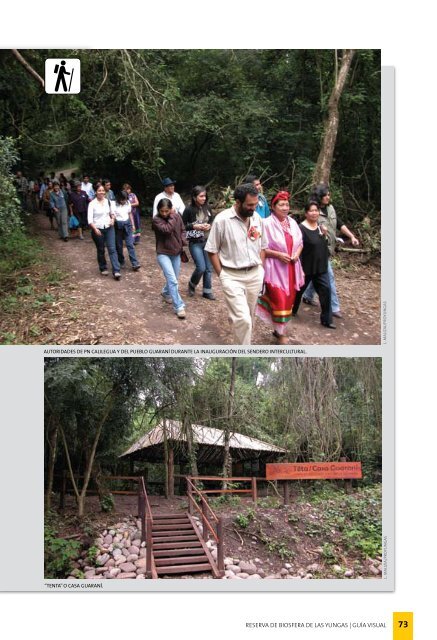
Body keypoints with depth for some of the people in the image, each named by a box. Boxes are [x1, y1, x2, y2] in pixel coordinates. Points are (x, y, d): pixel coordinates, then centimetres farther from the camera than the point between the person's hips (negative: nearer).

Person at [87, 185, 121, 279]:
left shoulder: (108, 201, 4)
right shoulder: (92, 204, -7)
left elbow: (112, 213, 19)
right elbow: (90, 219, -13)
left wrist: (113, 219, -3)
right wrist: (95, 229, -28)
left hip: (109, 228, 2)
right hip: (97, 230, -2)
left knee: (112, 249, -8)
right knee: (101, 250, 10)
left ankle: (116, 271, -12)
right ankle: (103, 268, 30)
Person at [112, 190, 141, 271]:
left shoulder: (128, 203, 3)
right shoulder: (113, 204, -9)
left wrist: (132, 224, 14)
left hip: (127, 224, 2)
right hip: (118, 225, -2)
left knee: (130, 244, -5)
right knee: (119, 245, 7)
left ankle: (135, 263, -8)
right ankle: (121, 262, 22)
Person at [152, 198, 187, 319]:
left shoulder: (177, 216, -1)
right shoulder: (156, 220, -13)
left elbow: (182, 230, 12)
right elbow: (167, 229, -28)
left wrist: (183, 242, -2)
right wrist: (172, 217, -19)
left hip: (176, 252, 5)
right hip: (163, 253, -5)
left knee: (173, 279, 17)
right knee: (172, 280, -14)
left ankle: (166, 293, 48)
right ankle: (179, 307, -10)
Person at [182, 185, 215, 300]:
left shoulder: (207, 208, 1)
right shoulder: (189, 210, -12)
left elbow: (212, 221, 14)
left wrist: (209, 225, -8)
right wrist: (194, 226, -19)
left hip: (207, 241, 5)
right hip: (195, 243, -5)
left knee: (209, 267, 7)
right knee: (201, 267, -9)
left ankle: (207, 291, 20)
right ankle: (192, 284, 20)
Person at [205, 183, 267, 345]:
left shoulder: (257, 218, 3)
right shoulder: (222, 219, -13)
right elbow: (212, 250, -6)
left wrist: (261, 269, 8)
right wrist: (222, 275, -7)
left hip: (255, 275, 5)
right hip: (232, 277, -5)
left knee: (249, 317, 13)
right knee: (242, 319, -14)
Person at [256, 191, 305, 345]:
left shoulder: (292, 223, 6)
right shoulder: (267, 224, -12)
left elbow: (300, 242, 15)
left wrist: (297, 254, -5)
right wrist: (278, 254, -19)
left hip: (291, 268, 6)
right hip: (275, 269, -6)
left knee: (289, 299, 12)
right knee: (279, 300, -7)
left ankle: (280, 328, 29)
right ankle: (280, 332, 8)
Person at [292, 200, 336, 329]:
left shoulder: (320, 226, 6)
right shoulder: (301, 228, -16)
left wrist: (325, 235, -4)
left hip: (321, 267, 6)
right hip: (306, 268, -5)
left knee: (326, 290, -2)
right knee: (299, 290, 13)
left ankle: (326, 320, 5)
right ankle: (292, 311, 39)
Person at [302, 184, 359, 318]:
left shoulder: (330, 208, 5)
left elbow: (340, 224, 10)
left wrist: (352, 236, 4)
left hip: (328, 248, 7)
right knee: (329, 276, -7)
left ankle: (308, 297, 36)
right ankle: (334, 307, -1)